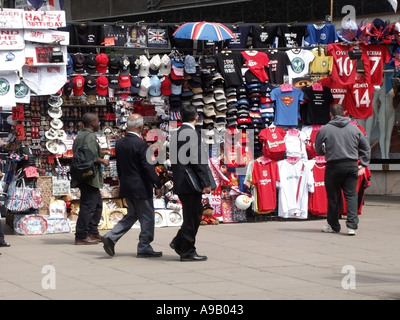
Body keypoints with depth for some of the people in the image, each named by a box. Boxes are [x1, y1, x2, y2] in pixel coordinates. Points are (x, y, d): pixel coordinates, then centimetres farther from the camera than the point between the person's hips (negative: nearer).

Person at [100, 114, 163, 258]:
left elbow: (119, 166, 11)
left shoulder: (119, 143, 3)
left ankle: (111, 237, 6)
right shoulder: (140, 144, -19)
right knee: (147, 217, 5)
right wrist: (158, 185, -12)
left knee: (132, 215, 19)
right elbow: (148, 167, -18)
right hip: (141, 188, -7)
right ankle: (144, 248, 10)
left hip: (126, 186, 8)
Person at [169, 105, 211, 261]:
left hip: (180, 182, 9)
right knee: (192, 216, 0)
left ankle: (178, 242, 19)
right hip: (191, 183, -9)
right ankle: (187, 252, 5)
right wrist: (206, 183, -17)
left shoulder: (175, 134, 11)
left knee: (194, 213, 19)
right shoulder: (192, 133, -16)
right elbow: (198, 160, -20)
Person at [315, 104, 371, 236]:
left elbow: (318, 150, 5)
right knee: (351, 195, 4)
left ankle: (333, 225, 17)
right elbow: (366, 147, 10)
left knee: (333, 197, 8)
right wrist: (363, 164, 12)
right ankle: (352, 225, -6)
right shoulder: (354, 128, 5)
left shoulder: (325, 129, -4)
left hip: (333, 166, -2)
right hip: (351, 166, 2)